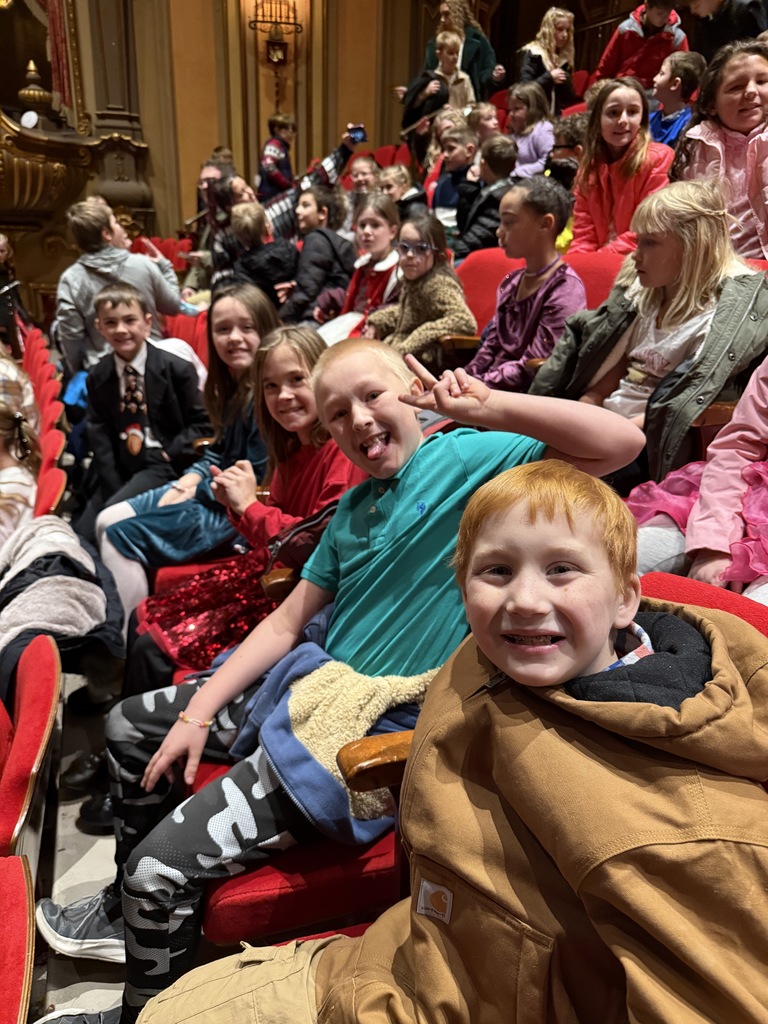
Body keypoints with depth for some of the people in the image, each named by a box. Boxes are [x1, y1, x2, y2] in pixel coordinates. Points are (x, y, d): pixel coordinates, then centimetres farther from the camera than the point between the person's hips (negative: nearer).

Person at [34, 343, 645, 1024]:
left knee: (162, 867, -12)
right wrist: (198, 714, 4)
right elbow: (288, 620, 10)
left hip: (378, 733, -9)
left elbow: (621, 442, -21)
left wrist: (485, 406, -28)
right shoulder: (354, 506, 11)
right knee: (131, 725, 19)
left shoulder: (467, 459, -10)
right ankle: (129, 910, 38)